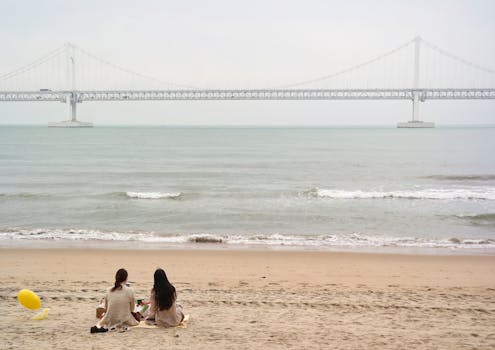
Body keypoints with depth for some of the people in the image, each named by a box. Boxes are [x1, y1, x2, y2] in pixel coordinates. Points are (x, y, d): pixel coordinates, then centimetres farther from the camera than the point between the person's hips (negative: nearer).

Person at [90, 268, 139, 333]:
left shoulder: (109, 291, -2)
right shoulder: (130, 290, -11)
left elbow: (105, 308, 7)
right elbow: (132, 309, -1)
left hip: (109, 321, 3)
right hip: (124, 320, -3)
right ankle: (123, 326, -4)